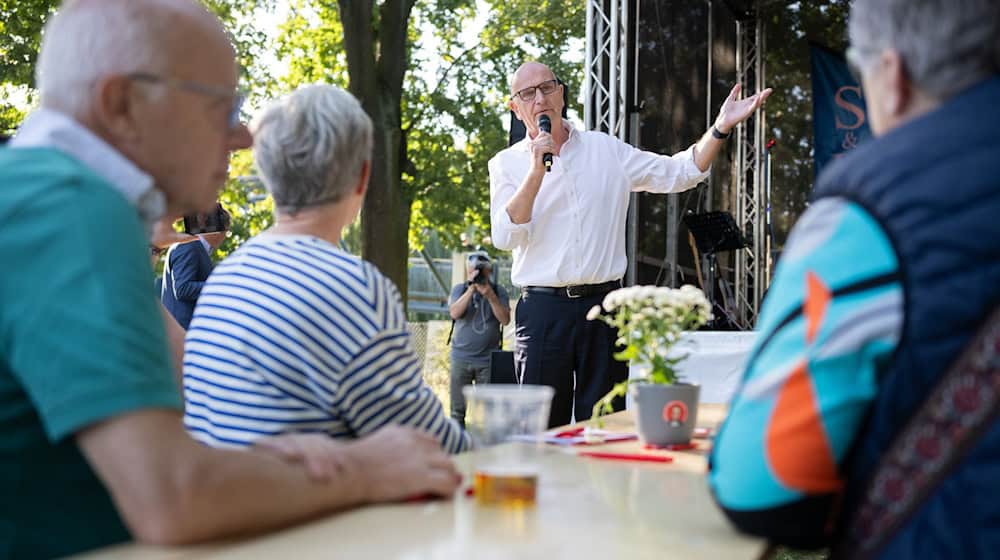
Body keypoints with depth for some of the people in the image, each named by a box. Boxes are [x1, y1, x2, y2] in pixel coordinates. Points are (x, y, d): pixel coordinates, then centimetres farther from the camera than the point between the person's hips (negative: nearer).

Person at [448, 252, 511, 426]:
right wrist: (471, 289, -16)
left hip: (488, 360, -1)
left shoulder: (499, 291, 5)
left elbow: (505, 319, -6)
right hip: (461, 358, 1)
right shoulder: (459, 289, 7)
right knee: (457, 410, 2)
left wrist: (490, 295, -17)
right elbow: (454, 313, -10)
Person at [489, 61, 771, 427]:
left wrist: (721, 127, -1)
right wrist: (536, 172, -14)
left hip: (603, 304, 2)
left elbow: (678, 173, 10)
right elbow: (505, 237, -7)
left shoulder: (606, 150, 12)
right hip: (543, 308, -1)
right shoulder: (506, 164, 5)